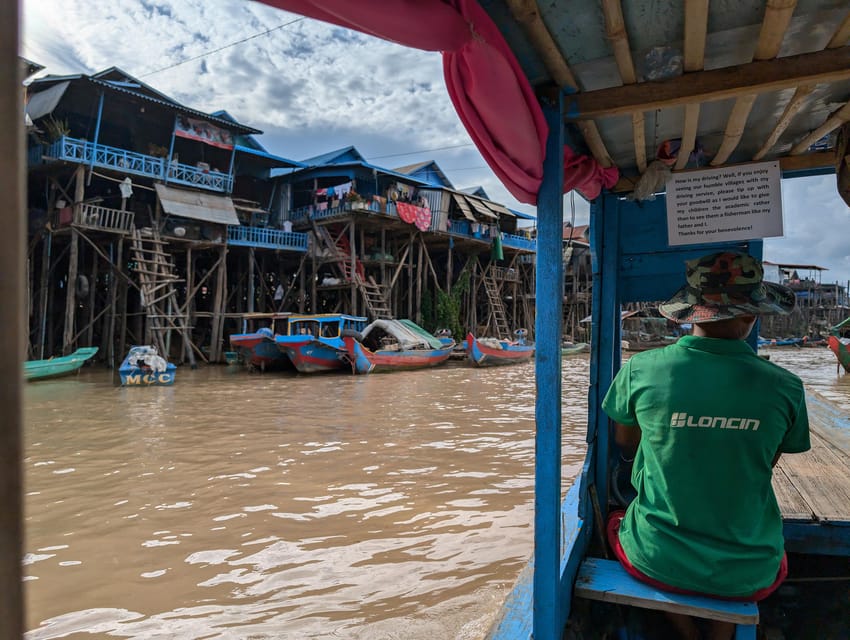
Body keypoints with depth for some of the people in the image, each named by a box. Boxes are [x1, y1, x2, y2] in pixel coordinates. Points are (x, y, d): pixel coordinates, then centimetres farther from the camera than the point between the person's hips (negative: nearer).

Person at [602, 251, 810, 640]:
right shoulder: (785, 387, -13)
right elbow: (769, 463, 4)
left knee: (617, 521, 32)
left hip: (656, 563, -2)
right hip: (747, 577, 2)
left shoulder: (640, 370, -16)